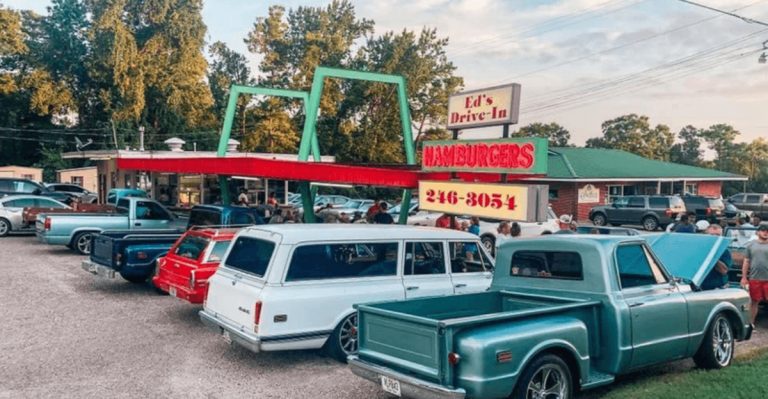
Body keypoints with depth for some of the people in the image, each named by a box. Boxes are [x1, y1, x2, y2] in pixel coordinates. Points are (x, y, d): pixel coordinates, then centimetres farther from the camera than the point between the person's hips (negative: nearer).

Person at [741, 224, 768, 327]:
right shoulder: (751, 245, 8)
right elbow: (746, 262, 8)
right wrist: (744, 278, 3)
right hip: (754, 279, 1)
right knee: (754, 301, 9)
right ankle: (751, 323, 18)